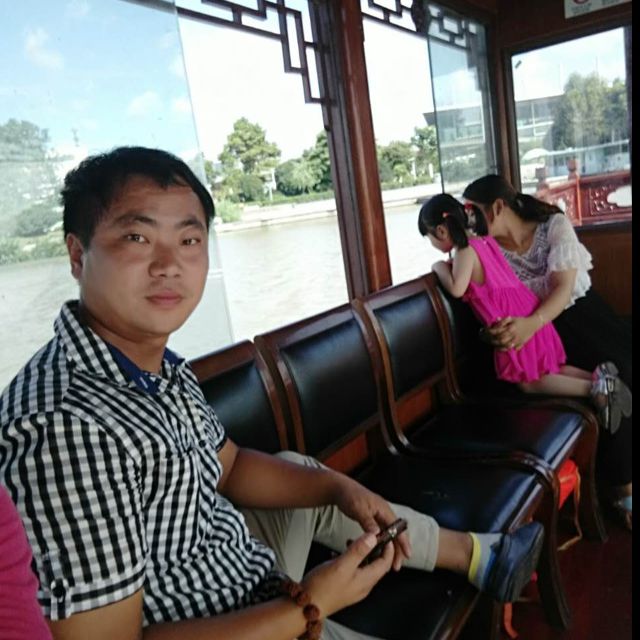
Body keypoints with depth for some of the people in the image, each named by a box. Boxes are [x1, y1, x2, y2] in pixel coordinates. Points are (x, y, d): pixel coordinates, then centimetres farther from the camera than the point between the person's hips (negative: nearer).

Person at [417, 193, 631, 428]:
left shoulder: (465, 251, -14)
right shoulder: (485, 240, 13)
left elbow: (457, 289, -27)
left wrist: (440, 267, -11)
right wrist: (452, 265, 15)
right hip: (527, 310, 9)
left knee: (529, 381, -1)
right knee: (547, 370, 18)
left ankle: (594, 389, -8)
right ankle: (599, 376, 8)